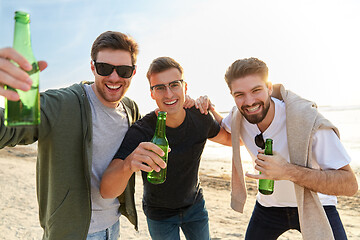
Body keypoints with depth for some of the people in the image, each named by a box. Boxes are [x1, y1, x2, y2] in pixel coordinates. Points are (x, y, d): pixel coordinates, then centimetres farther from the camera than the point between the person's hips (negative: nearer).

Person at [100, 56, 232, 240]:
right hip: (159, 214, -3)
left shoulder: (200, 118, -17)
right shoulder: (139, 132, -31)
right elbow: (106, 191, -40)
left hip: (195, 205, 3)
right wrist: (128, 164, -59)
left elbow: (228, 138, 6)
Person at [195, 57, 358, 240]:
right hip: (269, 205, 3)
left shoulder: (307, 120, -30)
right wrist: (210, 112, -10)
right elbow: (234, 139, 9)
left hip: (314, 206, -3)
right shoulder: (238, 117, -16)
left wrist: (289, 171, -42)